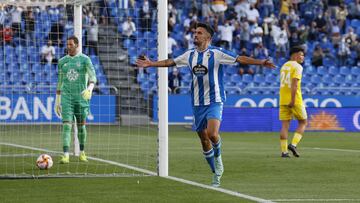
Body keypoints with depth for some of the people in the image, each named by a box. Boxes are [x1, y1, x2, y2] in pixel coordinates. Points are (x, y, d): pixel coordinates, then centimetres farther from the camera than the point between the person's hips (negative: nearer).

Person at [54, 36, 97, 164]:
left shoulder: (85, 60, -1)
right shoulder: (62, 61, 8)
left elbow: (93, 77, -10)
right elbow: (60, 82, 14)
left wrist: (89, 89, -31)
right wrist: (57, 101, 13)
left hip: (81, 97, -1)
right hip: (66, 97, 1)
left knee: (81, 126, 9)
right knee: (66, 125, -12)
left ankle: (82, 153, 30)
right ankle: (65, 156, -19)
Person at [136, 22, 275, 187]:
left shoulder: (216, 53, -7)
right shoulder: (190, 55, 8)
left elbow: (240, 59, -12)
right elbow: (170, 62, 21)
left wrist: (261, 62, -22)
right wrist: (150, 64, 21)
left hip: (214, 101, -5)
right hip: (197, 103, 5)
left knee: (212, 134, -25)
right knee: (204, 139, 6)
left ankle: (218, 156, 7)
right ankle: (216, 174, 20)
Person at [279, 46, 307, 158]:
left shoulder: (284, 66, 17)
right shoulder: (297, 67, -8)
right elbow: (294, 83, -19)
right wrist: (293, 100, -22)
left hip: (283, 100, 7)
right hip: (295, 100, -7)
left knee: (285, 125, 4)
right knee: (303, 123, 9)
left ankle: (284, 151, -1)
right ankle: (293, 144, -7)